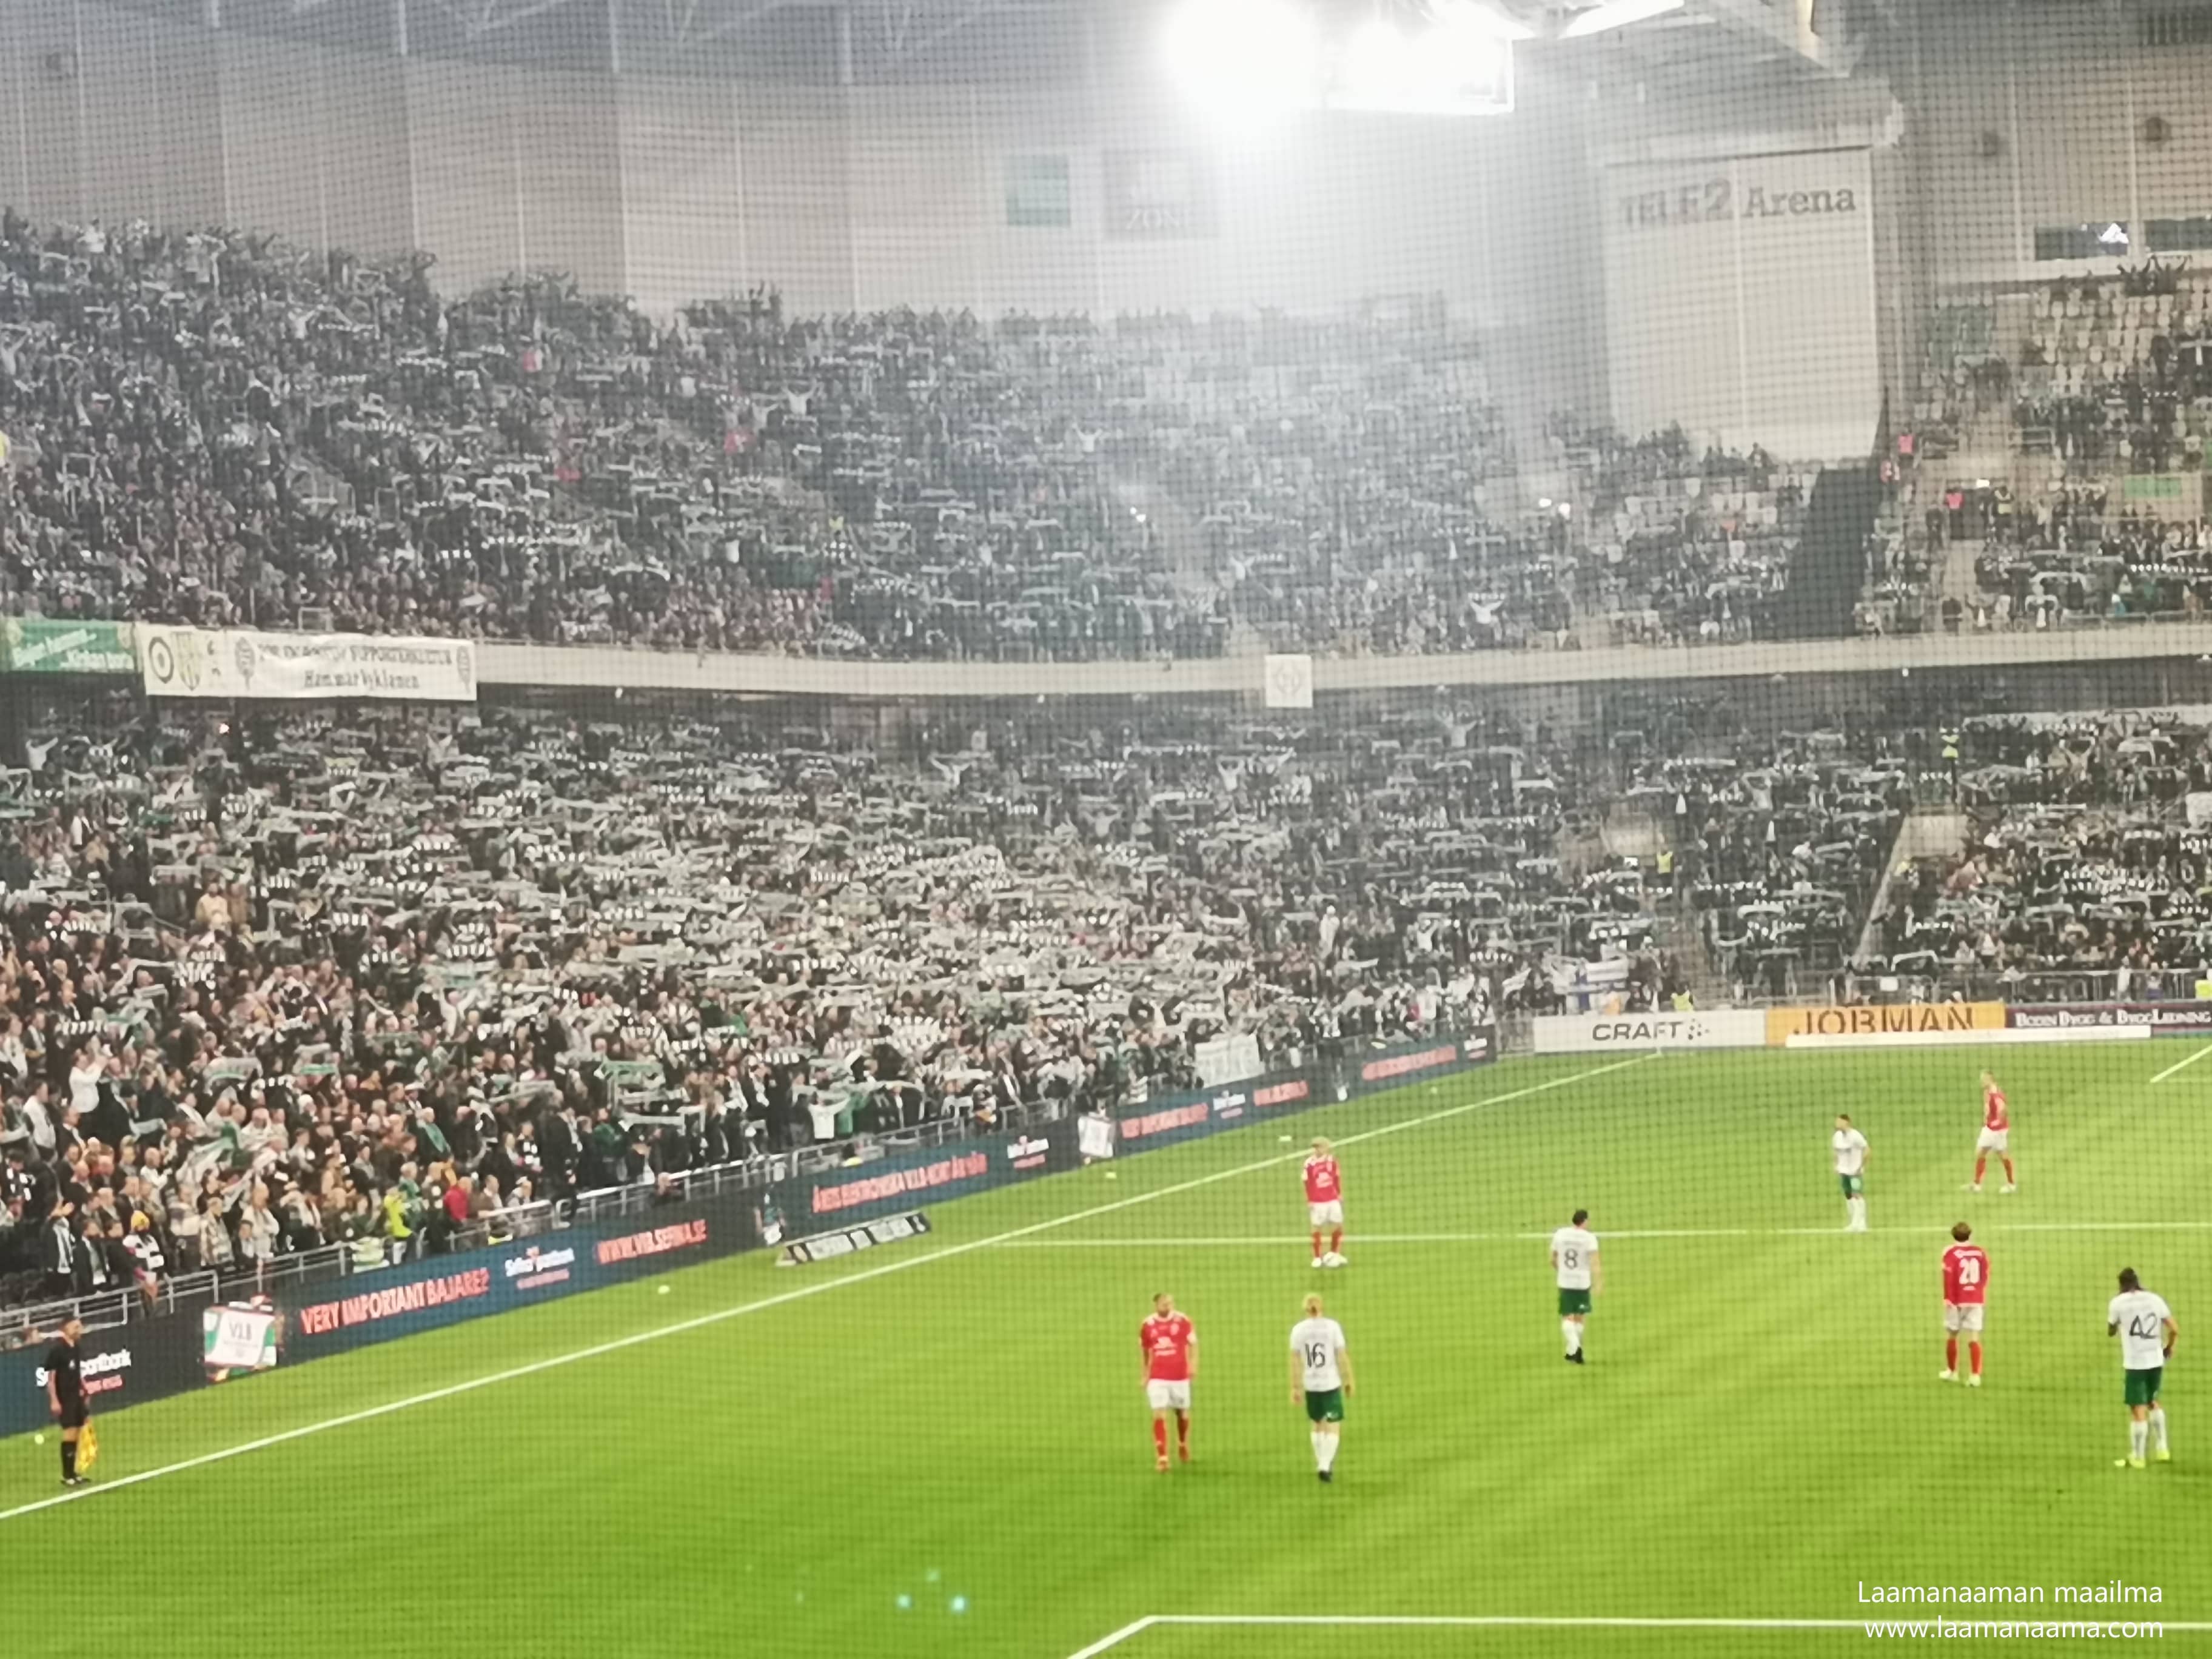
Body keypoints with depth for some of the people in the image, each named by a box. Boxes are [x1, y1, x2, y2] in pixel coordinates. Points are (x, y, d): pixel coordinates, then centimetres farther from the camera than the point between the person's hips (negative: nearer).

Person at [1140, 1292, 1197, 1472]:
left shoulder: (1183, 1321, -5)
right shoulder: (1148, 1325, 0)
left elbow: (1193, 1344, 1)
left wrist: (1193, 1366, -13)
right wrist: (1145, 1375, 18)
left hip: (1180, 1376, 0)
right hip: (1157, 1378, 0)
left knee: (1183, 1414, 13)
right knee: (1159, 1415, -12)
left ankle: (1183, 1445, 42)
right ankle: (1162, 1457, -12)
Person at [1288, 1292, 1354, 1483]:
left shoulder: (1298, 1330, -3)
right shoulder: (1332, 1327, -9)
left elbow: (1295, 1361, -2)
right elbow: (1343, 1356, -8)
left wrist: (1295, 1389, 3)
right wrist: (1349, 1381, 3)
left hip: (1310, 1385, 3)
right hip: (1331, 1384, -3)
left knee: (1318, 1424, 22)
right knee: (1333, 1428, 2)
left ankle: (1322, 1464, 27)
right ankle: (1325, 1466, -14)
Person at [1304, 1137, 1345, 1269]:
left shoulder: (1332, 1160, 0)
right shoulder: (1310, 1164, -10)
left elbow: (1337, 1178, 11)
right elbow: (1307, 1184, -5)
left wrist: (1340, 1194, 12)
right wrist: (1309, 1201, -6)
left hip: (1333, 1200, 4)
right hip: (1317, 1202, -4)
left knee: (1338, 1226, 7)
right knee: (1316, 1228, 1)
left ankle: (1333, 1253, 26)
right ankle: (1317, 1257, 11)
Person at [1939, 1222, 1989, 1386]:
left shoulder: (1951, 1253, -9)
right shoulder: (1979, 1252, 2)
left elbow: (1949, 1277, -15)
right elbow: (1985, 1275, 9)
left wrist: (1948, 1298, -11)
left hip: (1957, 1301, -3)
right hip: (1975, 1301, 3)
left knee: (1951, 1335, 16)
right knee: (1974, 1338, 0)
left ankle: (1952, 1371, 28)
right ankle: (1975, 1375, -10)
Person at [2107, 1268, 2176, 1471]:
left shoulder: (2118, 1302, -6)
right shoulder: (2155, 1299, 3)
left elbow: (2111, 1332, 8)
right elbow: (2175, 1330, 3)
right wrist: (2169, 1347, 22)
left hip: (2135, 1363, -4)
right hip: (2156, 1361, 4)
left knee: (2138, 1410, -2)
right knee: (2153, 1402, 24)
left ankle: (2136, 1458, 2)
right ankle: (2162, 1450, 25)